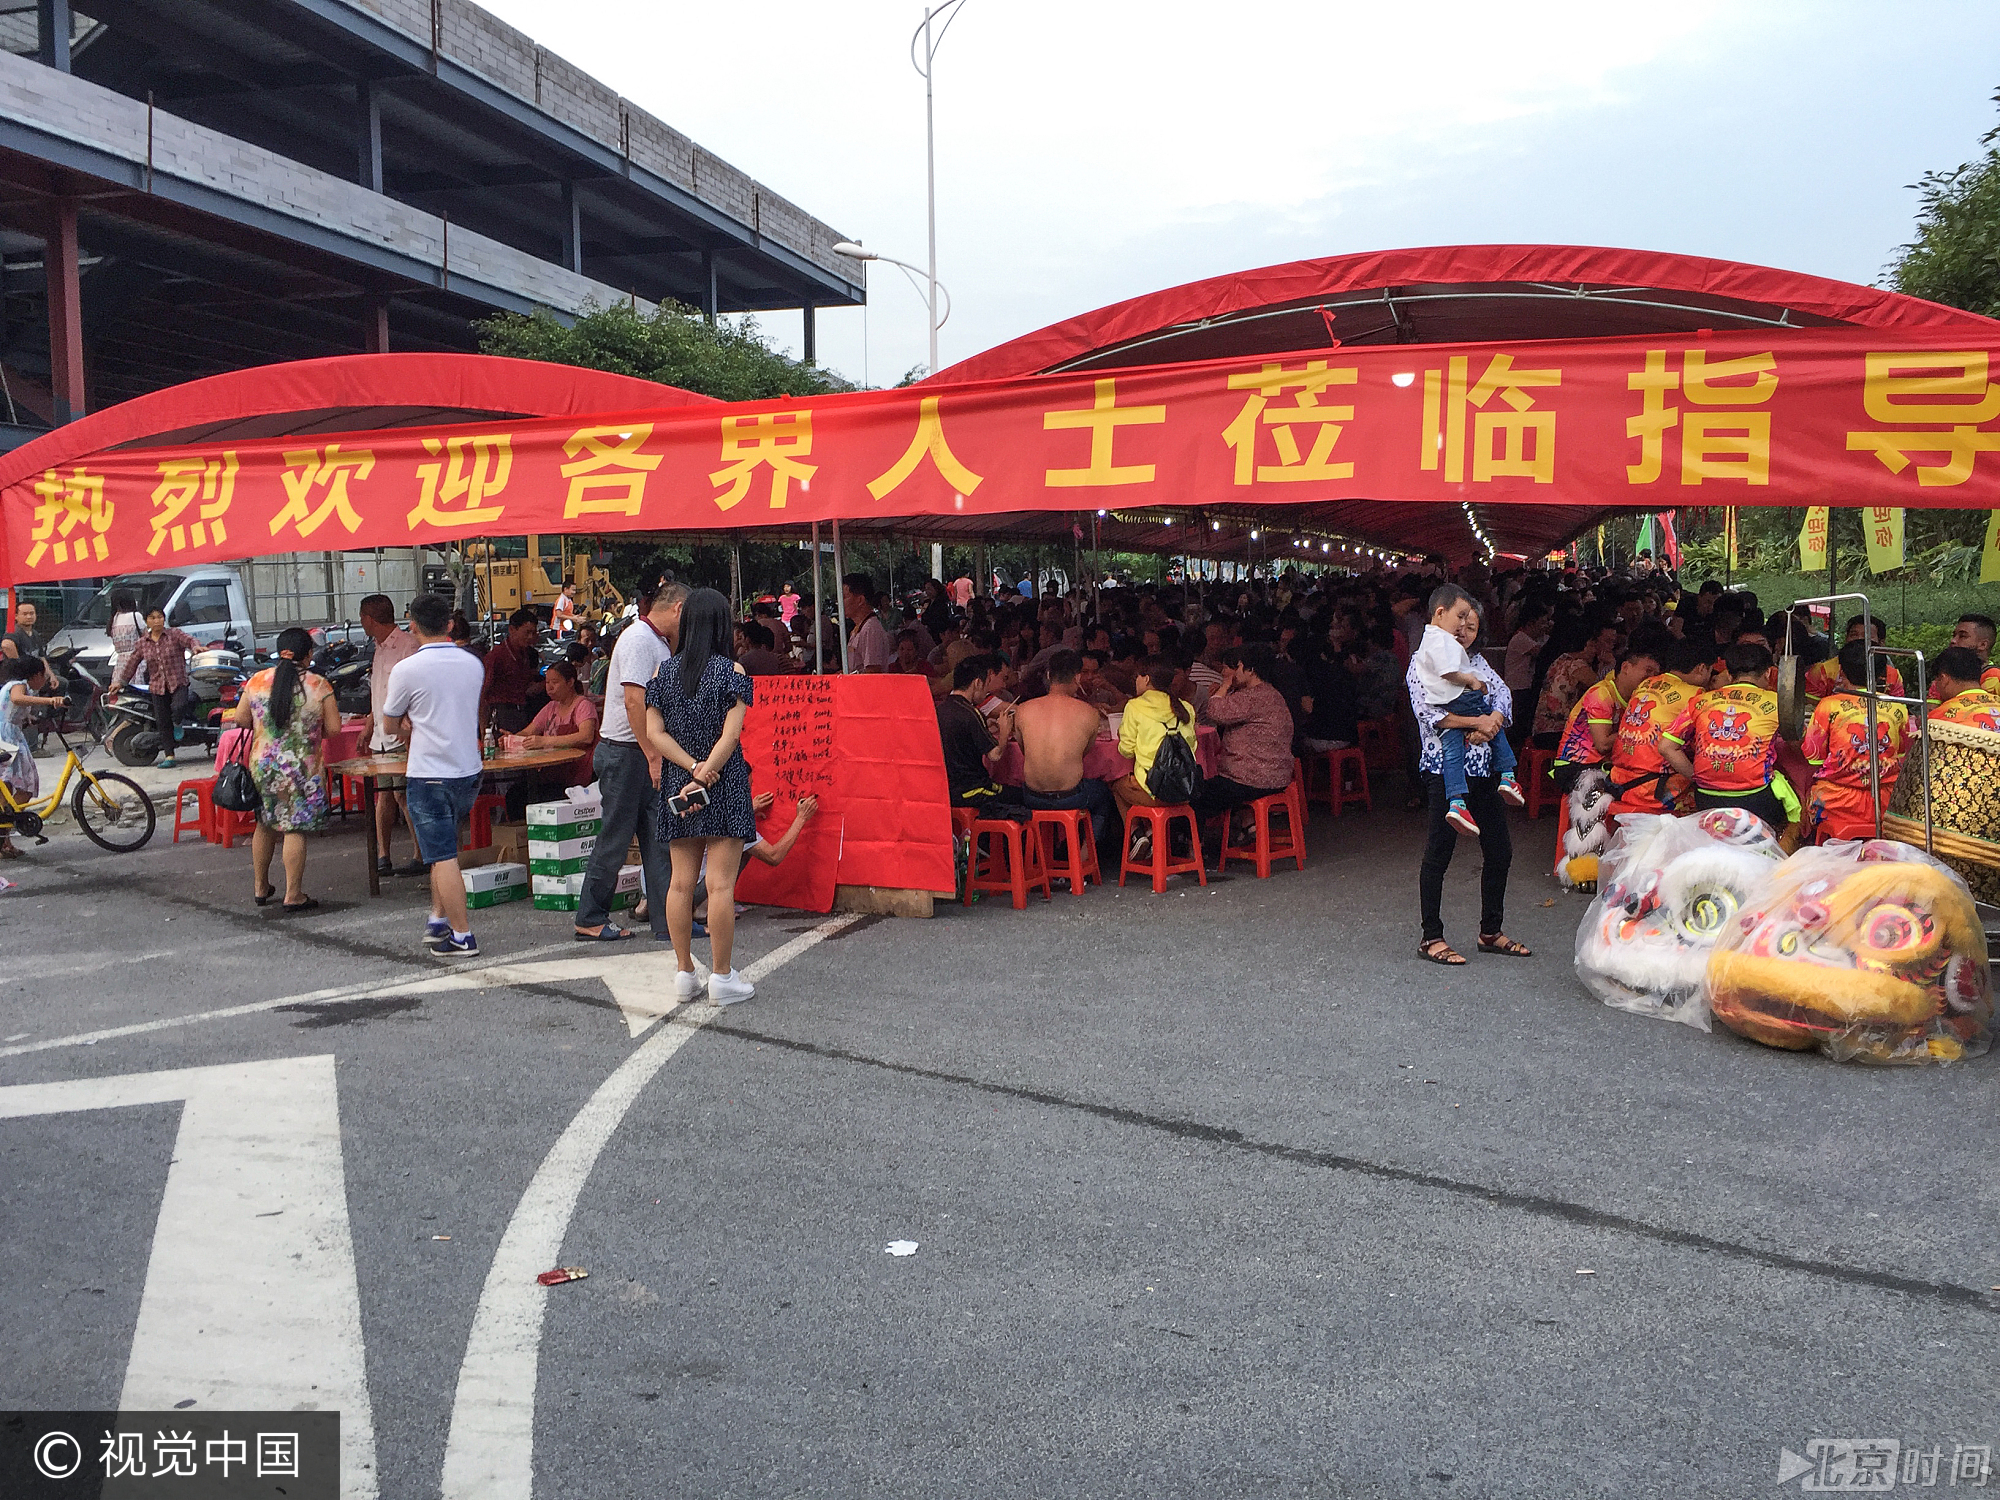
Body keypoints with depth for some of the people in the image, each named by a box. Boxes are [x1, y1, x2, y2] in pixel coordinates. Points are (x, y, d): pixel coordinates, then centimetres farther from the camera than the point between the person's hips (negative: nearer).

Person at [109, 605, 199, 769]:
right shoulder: (142, 643, 11)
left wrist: (196, 646, -38)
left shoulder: (175, 635, 2)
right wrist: (119, 681, 10)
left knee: (177, 708, -29)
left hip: (178, 683, -3)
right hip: (157, 686, 3)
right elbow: (131, 663, 15)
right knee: (162, 721, 1)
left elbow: (189, 640, -15)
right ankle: (169, 756, 6)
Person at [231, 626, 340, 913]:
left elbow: (240, 719, 7)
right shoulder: (319, 685, -9)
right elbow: (333, 728, -9)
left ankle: (260, 887, 30)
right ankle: (293, 896, 2)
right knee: (295, 829, 0)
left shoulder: (257, 682, 0)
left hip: (262, 765, 4)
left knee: (265, 825, 18)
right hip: (302, 769, -4)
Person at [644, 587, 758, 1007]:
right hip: (725, 785, -4)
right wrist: (705, 776, -12)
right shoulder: (731, 671, -7)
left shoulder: (664, 671, 4)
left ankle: (684, 974, 16)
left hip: (677, 783, 4)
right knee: (721, 884, -2)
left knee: (681, 882, 9)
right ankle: (722, 978, 3)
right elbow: (730, 734, -14)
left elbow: (654, 731, -2)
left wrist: (692, 768, -7)